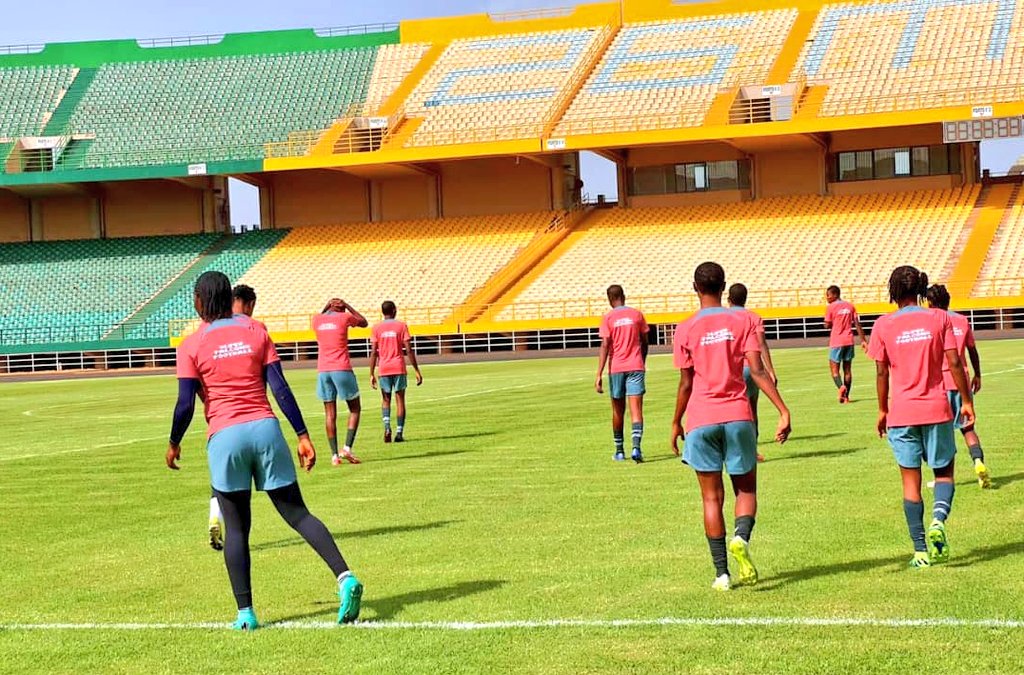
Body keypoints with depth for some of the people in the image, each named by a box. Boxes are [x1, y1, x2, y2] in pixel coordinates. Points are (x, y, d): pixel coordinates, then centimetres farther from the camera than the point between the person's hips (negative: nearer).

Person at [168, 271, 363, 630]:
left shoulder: (191, 346, 1)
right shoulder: (256, 332, 8)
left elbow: (186, 404, -3)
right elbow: (280, 388, 1)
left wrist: (173, 444, 13)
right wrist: (303, 435, 1)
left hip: (225, 437, -2)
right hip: (265, 428, 2)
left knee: (236, 528, 7)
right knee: (297, 513, 4)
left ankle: (245, 613, 2)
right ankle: (344, 577, -15)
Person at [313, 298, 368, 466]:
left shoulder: (317, 320, 9)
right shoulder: (344, 318, 0)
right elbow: (364, 323, 19)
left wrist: (327, 307, 26)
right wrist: (347, 306, 20)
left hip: (323, 370, 3)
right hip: (342, 369, -3)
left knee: (330, 414, 5)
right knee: (354, 409, 9)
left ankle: (334, 455, 0)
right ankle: (347, 448, -6)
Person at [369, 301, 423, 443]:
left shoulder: (376, 328, 3)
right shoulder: (401, 326, -1)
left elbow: (373, 353, -1)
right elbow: (409, 350, -5)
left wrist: (372, 374, 2)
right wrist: (417, 371, -1)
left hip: (384, 369, 1)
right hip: (399, 368, -1)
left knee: (386, 400, 12)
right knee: (400, 399, 4)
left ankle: (387, 427, -10)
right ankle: (399, 433, -2)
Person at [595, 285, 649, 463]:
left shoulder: (608, 318, -3)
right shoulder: (636, 315, 4)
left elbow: (605, 346, -10)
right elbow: (644, 343, 10)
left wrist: (599, 375, -12)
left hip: (616, 368, 0)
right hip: (636, 367, 1)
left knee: (618, 411, 13)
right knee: (636, 409, -6)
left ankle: (619, 451, 19)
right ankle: (636, 447, -24)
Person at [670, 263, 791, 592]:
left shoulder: (686, 330, 0)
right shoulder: (742, 322, 1)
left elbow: (686, 383, 1)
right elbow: (757, 371, -9)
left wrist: (676, 423, 13)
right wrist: (783, 411, -10)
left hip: (701, 420, 0)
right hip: (737, 416, 0)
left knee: (712, 497, 6)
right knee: (746, 489, 13)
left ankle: (722, 573, 2)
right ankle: (742, 539, -17)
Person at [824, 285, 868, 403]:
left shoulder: (831, 307, -7)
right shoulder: (850, 306, 8)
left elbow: (827, 325, -6)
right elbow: (857, 324, 5)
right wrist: (863, 340, 6)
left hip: (836, 342, -5)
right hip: (849, 341, 5)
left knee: (834, 369, 0)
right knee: (847, 369, 9)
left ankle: (841, 387, -26)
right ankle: (846, 396, 8)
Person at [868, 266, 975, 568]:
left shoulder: (884, 325, -1)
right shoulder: (939, 319, -1)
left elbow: (882, 372, 0)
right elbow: (954, 364, -4)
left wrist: (882, 410, 11)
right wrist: (966, 401, 5)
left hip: (901, 413, 0)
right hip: (936, 408, 0)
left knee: (911, 480, 6)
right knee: (944, 470, 14)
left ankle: (921, 551, 5)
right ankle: (938, 519, -15)